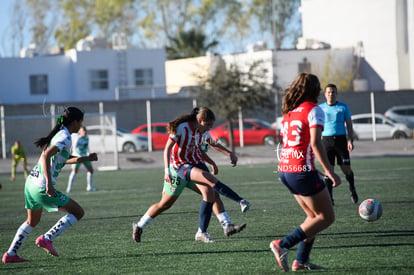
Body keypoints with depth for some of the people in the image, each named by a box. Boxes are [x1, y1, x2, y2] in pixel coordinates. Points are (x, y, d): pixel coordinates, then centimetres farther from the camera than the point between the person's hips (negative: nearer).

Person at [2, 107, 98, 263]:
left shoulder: (59, 134, 15)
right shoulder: (65, 138, -14)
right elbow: (46, 156, -27)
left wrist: (86, 159, 25)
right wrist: (49, 183, -31)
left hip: (31, 182, 10)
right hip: (42, 188, -10)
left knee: (32, 221, 27)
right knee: (78, 212, 0)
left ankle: (10, 255, 28)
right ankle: (47, 239, -4)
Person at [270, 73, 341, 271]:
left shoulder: (289, 111, 16)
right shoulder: (313, 110, -8)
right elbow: (315, 143, -18)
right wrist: (330, 172, -19)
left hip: (285, 170, 8)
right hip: (302, 171, -8)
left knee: (314, 216, 19)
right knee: (327, 217, 1)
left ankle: (301, 261, 12)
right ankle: (283, 245, -9)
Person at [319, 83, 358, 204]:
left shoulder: (343, 107, 8)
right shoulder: (321, 108, 9)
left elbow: (349, 125, 7)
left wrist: (350, 140, -5)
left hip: (341, 139, 0)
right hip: (327, 140, 0)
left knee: (346, 168, -4)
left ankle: (352, 189, 24)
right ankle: (329, 198, 0)